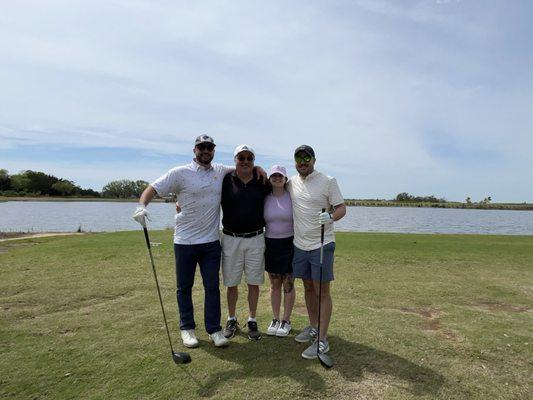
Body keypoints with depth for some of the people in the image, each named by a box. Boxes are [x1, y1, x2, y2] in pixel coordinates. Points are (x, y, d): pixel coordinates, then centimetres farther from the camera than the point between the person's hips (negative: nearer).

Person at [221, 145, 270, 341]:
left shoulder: (262, 183, 2)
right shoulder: (226, 180, -3)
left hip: (255, 239, 1)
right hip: (231, 239, -1)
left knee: (254, 283, 9)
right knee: (231, 283, 10)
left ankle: (252, 321, 25)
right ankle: (231, 320, 29)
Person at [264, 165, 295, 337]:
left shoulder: (292, 197, -5)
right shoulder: (265, 198, 2)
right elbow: (260, 222, 9)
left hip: (289, 244, -3)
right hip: (270, 244, 3)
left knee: (288, 284, 6)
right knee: (274, 284, 12)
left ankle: (286, 321, 20)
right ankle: (275, 319, 26)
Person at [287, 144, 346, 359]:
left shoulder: (328, 181, -7)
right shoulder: (291, 182, 7)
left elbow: (341, 208, -8)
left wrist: (330, 217, -28)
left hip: (322, 244, -5)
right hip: (299, 244, 5)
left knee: (322, 291, -1)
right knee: (308, 288, 16)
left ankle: (322, 340, 7)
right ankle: (313, 327, 33)